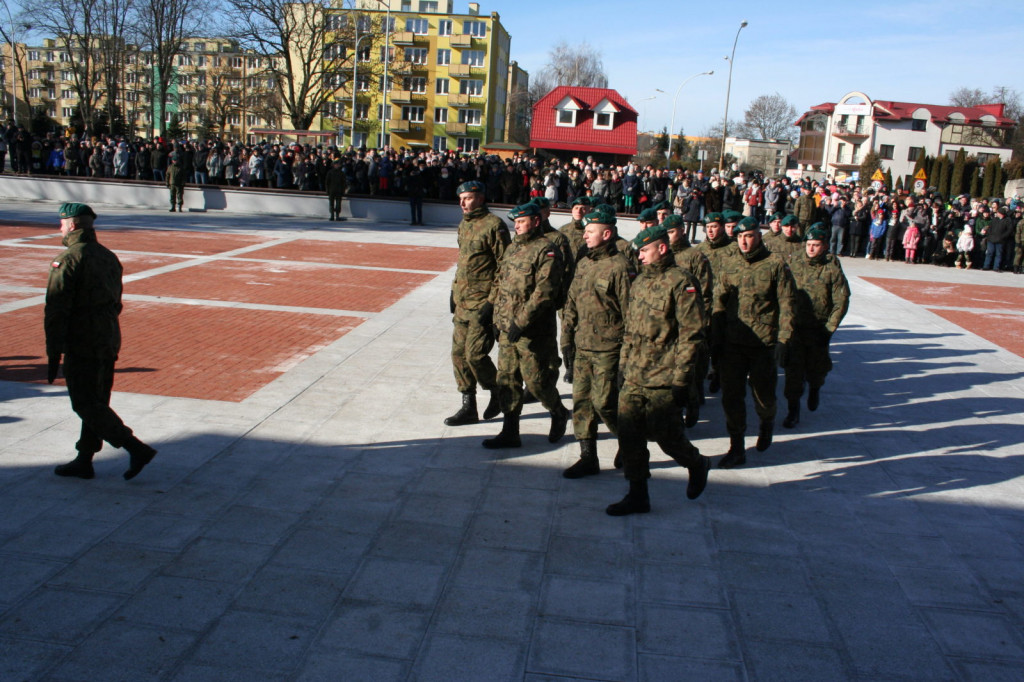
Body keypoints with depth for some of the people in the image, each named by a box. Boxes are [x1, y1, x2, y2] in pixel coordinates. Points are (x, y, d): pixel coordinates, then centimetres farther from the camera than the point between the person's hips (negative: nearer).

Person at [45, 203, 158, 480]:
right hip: (110, 342, 8)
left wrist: (53, 354, -13)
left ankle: (138, 449, -8)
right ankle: (84, 461, 24)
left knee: (87, 406, -1)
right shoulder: (109, 257, 11)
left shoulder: (67, 260, -15)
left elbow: (56, 311, -17)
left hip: (82, 345, -8)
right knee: (96, 403, 14)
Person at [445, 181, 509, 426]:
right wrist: (455, 291, 18)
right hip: (462, 300, 8)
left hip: (483, 300, -8)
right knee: (459, 353, 7)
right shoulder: (464, 225, 15)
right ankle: (468, 407, 17)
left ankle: (497, 391, 17)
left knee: (475, 353, -10)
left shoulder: (493, 225, -11)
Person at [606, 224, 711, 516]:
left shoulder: (681, 283, -10)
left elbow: (691, 335, -13)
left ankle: (697, 465, 32)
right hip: (633, 379, 7)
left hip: (663, 381, -7)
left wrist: (681, 379, -16)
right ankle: (637, 496, 17)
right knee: (629, 436, 5)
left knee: (666, 436, 1)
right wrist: (623, 366, 17)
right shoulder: (640, 282, 14)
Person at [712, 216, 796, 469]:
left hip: (764, 345, -3)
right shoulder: (730, 266, 8)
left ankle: (767, 425, 42)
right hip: (732, 344, 3)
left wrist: (783, 341, -10)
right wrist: (716, 339, 5)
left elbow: (786, 305, -5)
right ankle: (737, 449, 14)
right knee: (731, 396, 2)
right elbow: (719, 303, 11)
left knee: (763, 396, 9)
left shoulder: (775, 265, -3)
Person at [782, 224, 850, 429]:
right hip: (794, 327, 1)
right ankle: (793, 410, 9)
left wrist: (829, 329, -11)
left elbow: (841, 302, -7)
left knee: (816, 369, 13)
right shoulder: (793, 264, -1)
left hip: (818, 331, -1)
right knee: (793, 369, -2)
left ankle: (815, 388, 47)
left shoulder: (832, 269, -8)